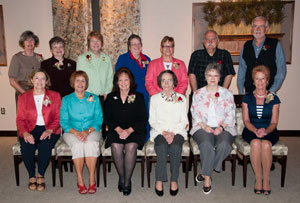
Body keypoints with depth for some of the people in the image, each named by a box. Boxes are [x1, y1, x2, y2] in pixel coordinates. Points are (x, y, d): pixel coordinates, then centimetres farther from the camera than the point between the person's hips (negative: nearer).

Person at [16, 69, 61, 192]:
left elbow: (58, 117, 3)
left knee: (45, 146, -32)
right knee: (26, 147, -29)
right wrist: (25, 133, -13)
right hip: (30, 129, 1)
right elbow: (20, 119, 8)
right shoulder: (23, 97, 14)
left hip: (49, 129, -1)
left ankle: (40, 176, -10)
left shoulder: (55, 96, 10)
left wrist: (49, 130, -15)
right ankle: (32, 177, -7)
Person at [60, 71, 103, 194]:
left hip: (91, 131, 0)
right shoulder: (66, 100, 8)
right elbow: (63, 122, 1)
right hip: (72, 132, 0)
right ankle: (79, 179, -21)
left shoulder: (94, 98, 8)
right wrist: (75, 132, -17)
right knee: (78, 144, -32)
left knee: (91, 143, -33)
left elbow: (99, 119, 2)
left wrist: (88, 131, -16)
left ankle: (92, 179, -24)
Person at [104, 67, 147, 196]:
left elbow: (143, 119, 1)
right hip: (116, 131, 1)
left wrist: (129, 130, -14)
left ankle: (127, 181, -14)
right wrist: (119, 129, -12)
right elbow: (108, 118, 6)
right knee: (116, 146, -29)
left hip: (135, 131, -1)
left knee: (131, 146, -30)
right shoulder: (111, 98, 12)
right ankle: (121, 177, -8)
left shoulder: (138, 97, 6)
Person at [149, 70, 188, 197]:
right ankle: (159, 180, -21)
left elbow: (184, 121, 7)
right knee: (162, 147, -32)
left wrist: (173, 132, -11)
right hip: (159, 131, 0)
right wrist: (163, 132, -11)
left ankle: (174, 180, -17)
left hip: (177, 131, 0)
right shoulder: (154, 98, 12)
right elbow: (152, 121, 6)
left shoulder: (181, 98, 12)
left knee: (175, 146, -32)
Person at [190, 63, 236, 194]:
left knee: (224, 144, -32)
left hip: (223, 127, 1)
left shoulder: (227, 94, 13)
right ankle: (207, 178, -18)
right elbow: (195, 114, 7)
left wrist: (221, 127, -12)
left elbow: (230, 115, 6)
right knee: (206, 144, -33)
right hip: (203, 127, 0)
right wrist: (204, 126, -11)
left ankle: (205, 172, -12)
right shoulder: (198, 94, 14)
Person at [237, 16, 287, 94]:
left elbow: (281, 71, -1)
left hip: (268, 93, -2)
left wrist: (271, 91, -9)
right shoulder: (246, 46, 9)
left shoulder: (276, 45, 1)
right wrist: (241, 92, 4)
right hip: (249, 92, 2)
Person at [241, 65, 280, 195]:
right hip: (251, 131, 0)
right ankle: (258, 179, -20)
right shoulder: (247, 98, 7)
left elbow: (274, 122, 2)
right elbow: (246, 120, 1)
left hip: (269, 132, 0)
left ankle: (266, 179, -17)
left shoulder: (274, 99, 6)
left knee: (266, 144, -34)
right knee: (256, 143, -34)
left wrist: (265, 131, -19)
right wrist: (256, 131, -18)